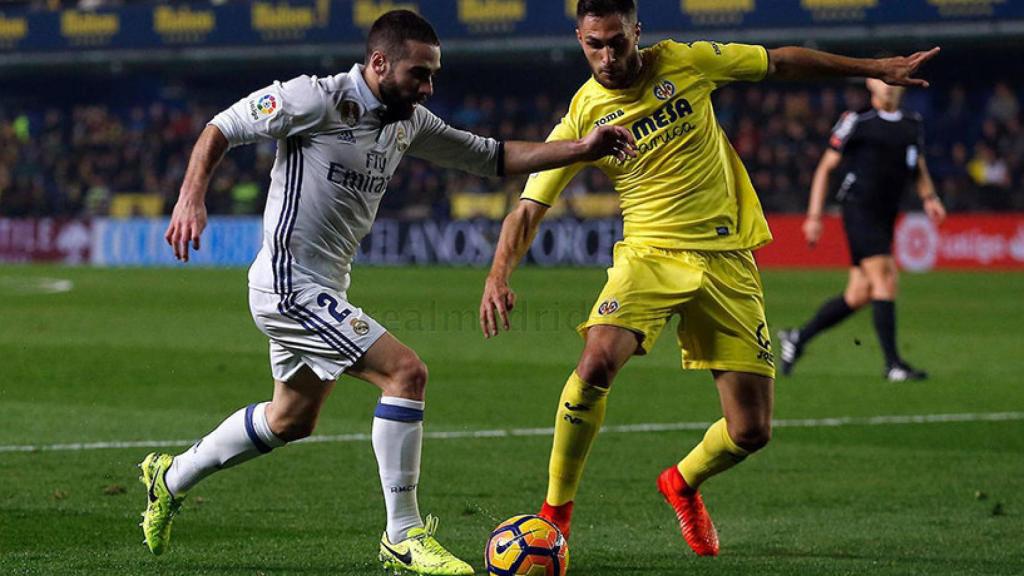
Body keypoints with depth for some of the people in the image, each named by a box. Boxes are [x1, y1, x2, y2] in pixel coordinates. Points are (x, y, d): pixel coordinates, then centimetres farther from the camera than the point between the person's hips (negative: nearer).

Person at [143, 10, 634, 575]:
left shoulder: (409, 122, 7)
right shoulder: (316, 100, -17)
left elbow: (492, 157, 14)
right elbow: (220, 129, -10)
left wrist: (581, 149, 4)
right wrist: (191, 198, -24)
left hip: (321, 291, 10)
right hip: (291, 287, -10)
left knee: (291, 419, 24)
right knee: (405, 372, -18)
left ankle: (172, 476, 42)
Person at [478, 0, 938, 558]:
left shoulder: (684, 62, -3)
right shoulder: (581, 119, -5)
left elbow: (781, 63, 10)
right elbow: (528, 210, -7)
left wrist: (876, 68, 14)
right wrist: (497, 278, -25)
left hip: (727, 259, 2)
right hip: (649, 255, -1)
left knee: (751, 432, -2)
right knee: (598, 362, -31)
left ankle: (683, 482, 33)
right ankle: (555, 508, -13)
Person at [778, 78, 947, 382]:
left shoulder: (913, 124, 13)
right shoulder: (856, 121, -4)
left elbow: (918, 168, 25)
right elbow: (826, 167, 0)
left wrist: (929, 197, 4)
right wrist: (814, 216, -5)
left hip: (885, 218, 7)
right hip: (859, 210, -7)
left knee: (859, 295, 7)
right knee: (885, 281, -17)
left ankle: (798, 337, 24)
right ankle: (893, 363, -16)